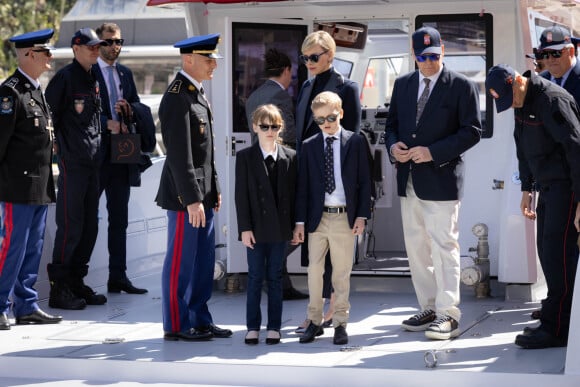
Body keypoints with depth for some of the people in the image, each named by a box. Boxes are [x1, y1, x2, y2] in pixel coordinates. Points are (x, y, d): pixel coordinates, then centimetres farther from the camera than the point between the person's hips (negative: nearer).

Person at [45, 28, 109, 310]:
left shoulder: (93, 79, 16)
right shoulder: (65, 77, -10)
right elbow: (47, 114, -12)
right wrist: (56, 146, -10)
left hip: (92, 160, 8)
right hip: (72, 161, -8)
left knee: (89, 225, 10)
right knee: (70, 226, -7)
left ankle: (76, 283, 19)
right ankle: (58, 289, -2)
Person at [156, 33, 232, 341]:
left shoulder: (197, 93, 15)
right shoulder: (177, 98, -16)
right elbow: (180, 154, -21)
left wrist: (214, 189, 19)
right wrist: (192, 199, -22)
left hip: (202, 193, 10)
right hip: (185, 195, -9)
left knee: (204, 260, 13)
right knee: (181, 261, -2)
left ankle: (199, 319, 21)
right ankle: (176, 326, 6)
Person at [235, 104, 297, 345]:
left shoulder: (290, 158, 4)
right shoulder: (245, 157, 0)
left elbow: (294, 193, 5)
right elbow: (241, 194, -3)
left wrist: (296, 225, 1)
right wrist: (245, 228, -9)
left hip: (280, 227, 1)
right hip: (256, 227, -1)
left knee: (275, 278, 7)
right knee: (255, 277, 4)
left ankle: (274, 327, 13)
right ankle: (253, 327, 12)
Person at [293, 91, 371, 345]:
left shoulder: (355, 142, 2)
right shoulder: (309, 146, 6)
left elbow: (364, 181, 3)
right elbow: (303, 186, 6)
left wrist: (362, 215, -4)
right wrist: (300, 221, 0)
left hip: (345, 218, -1)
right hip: (317, 217, 2)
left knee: (342, 273, 4)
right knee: (314, 270, 4)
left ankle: (340, 323, 13)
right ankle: (314, 321, 15)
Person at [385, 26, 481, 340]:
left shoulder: (462, 86, -5)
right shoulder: (403, 85, 12)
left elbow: (472, 131, -8)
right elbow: (392, 124, 18)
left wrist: (432, 152, -17)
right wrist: (393, 146, -5)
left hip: (441, 179, -6)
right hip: (408, 180, 6)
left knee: (444, 247, -7)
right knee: (416, 248, 11)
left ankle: (448, 315, -5)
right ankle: (429, 308, 19)